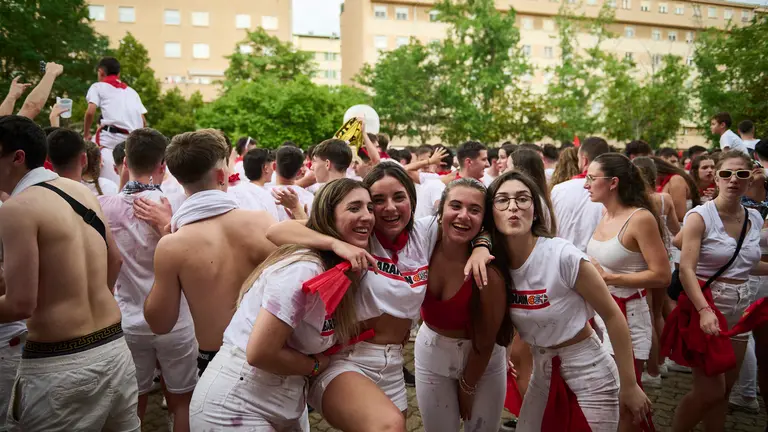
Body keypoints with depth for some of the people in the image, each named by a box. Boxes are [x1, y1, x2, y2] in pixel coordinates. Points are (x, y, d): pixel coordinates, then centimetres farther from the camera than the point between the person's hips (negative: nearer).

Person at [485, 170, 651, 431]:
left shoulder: (563, 255, -25)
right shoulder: (495, 263, -10)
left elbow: (613, 315, -14)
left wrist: (629, 386, -9)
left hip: (588, 373, -5)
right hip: (542, 373, 5)